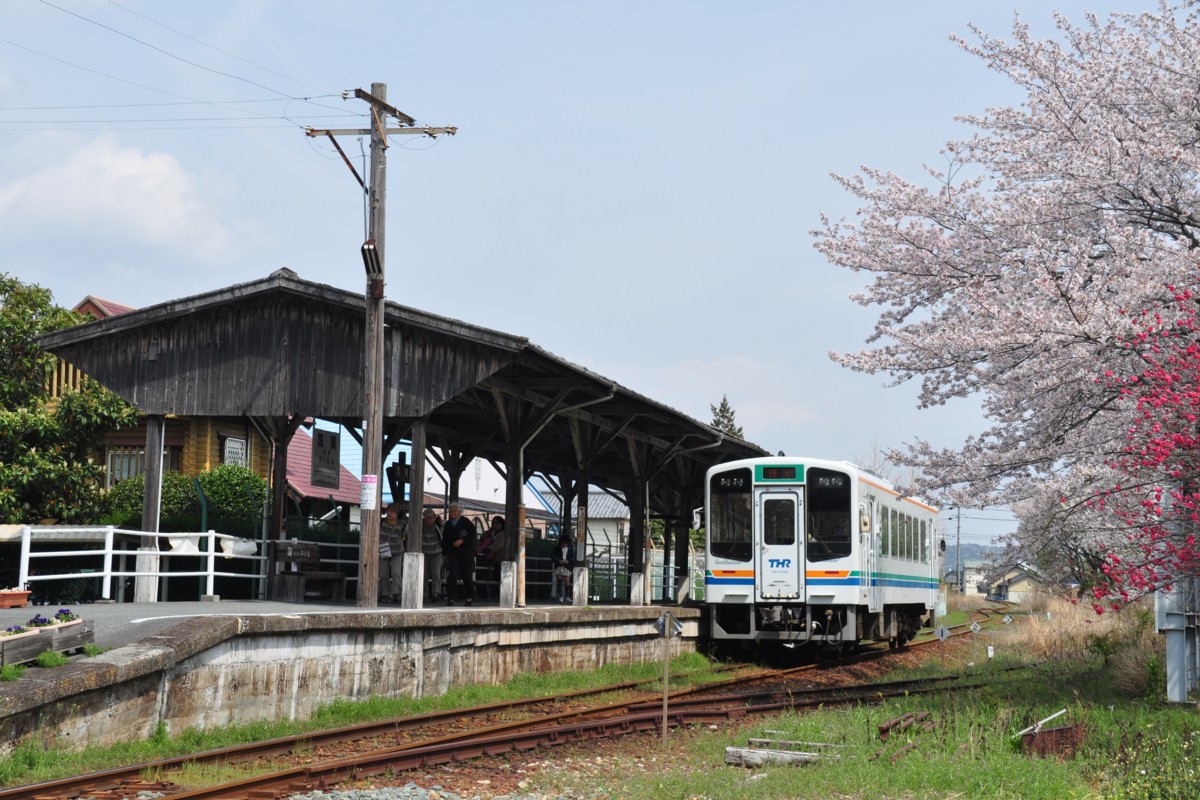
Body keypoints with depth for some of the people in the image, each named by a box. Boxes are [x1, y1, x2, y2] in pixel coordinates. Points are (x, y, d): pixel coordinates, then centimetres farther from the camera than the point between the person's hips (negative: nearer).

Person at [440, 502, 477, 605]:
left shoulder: (466, 522, -1)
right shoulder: (448, 524, 11)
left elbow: (473, 536, -6)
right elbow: (445, 540, 18)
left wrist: (462, 541, -18)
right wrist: (445, 553, 15)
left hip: (466, 554, -2)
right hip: (453, 554, 2)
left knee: (467, 576, 3)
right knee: (453, 576, -9)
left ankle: (469, 597, 16)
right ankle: (450, 598, -8)